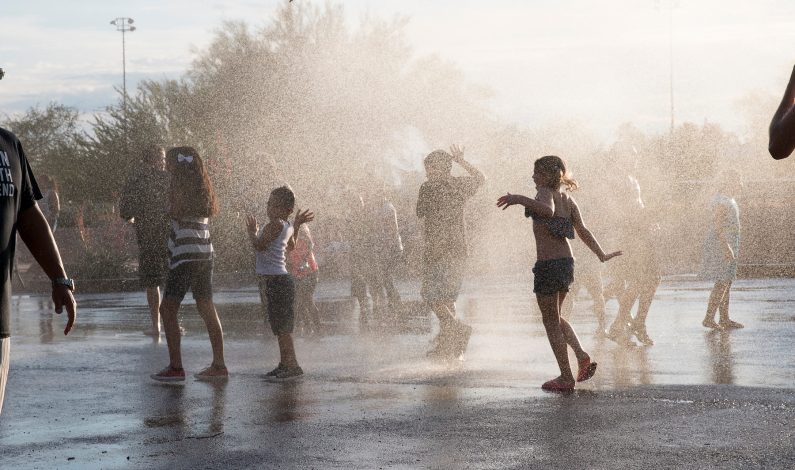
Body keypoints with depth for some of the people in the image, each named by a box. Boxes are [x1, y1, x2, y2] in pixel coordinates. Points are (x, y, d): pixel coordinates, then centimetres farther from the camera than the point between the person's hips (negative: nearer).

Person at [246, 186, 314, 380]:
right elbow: (291, 246, 31)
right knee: (280, 326, 14)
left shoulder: (275, 225, -16)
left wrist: (252, 231, -6)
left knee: (282, 327, -9)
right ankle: (284, 364, 20)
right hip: (280, 278, 10)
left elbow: (259, 246, -23)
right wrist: (297, 225, 34)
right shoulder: (288, 226, 13)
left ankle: (292, 365, -10)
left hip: (275, 280, -10)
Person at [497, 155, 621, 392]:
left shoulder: (546, 193, -11)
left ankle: (566, 377, 6)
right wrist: (601, 255, 11)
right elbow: (582, 231, 6)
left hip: (547, 264, -8)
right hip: (567, 263, 8)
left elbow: (548, 210, -34)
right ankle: (582, 357, 10)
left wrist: (519, 199, -40)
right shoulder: (568, 200, 11)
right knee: (555, 317, 25)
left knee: (551, 322, 4)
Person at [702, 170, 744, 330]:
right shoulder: (721, 201, -16)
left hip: (727, 244, 10)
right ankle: (709, 319, -7)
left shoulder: (728, 199, 16)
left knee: (727, 282, 11)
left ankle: (724, 319, 16)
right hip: (720, 244, -10)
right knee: (722, 282, -10)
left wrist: (733, 248, 22)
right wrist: (727, 248, -25)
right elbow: (718, 226, -22)